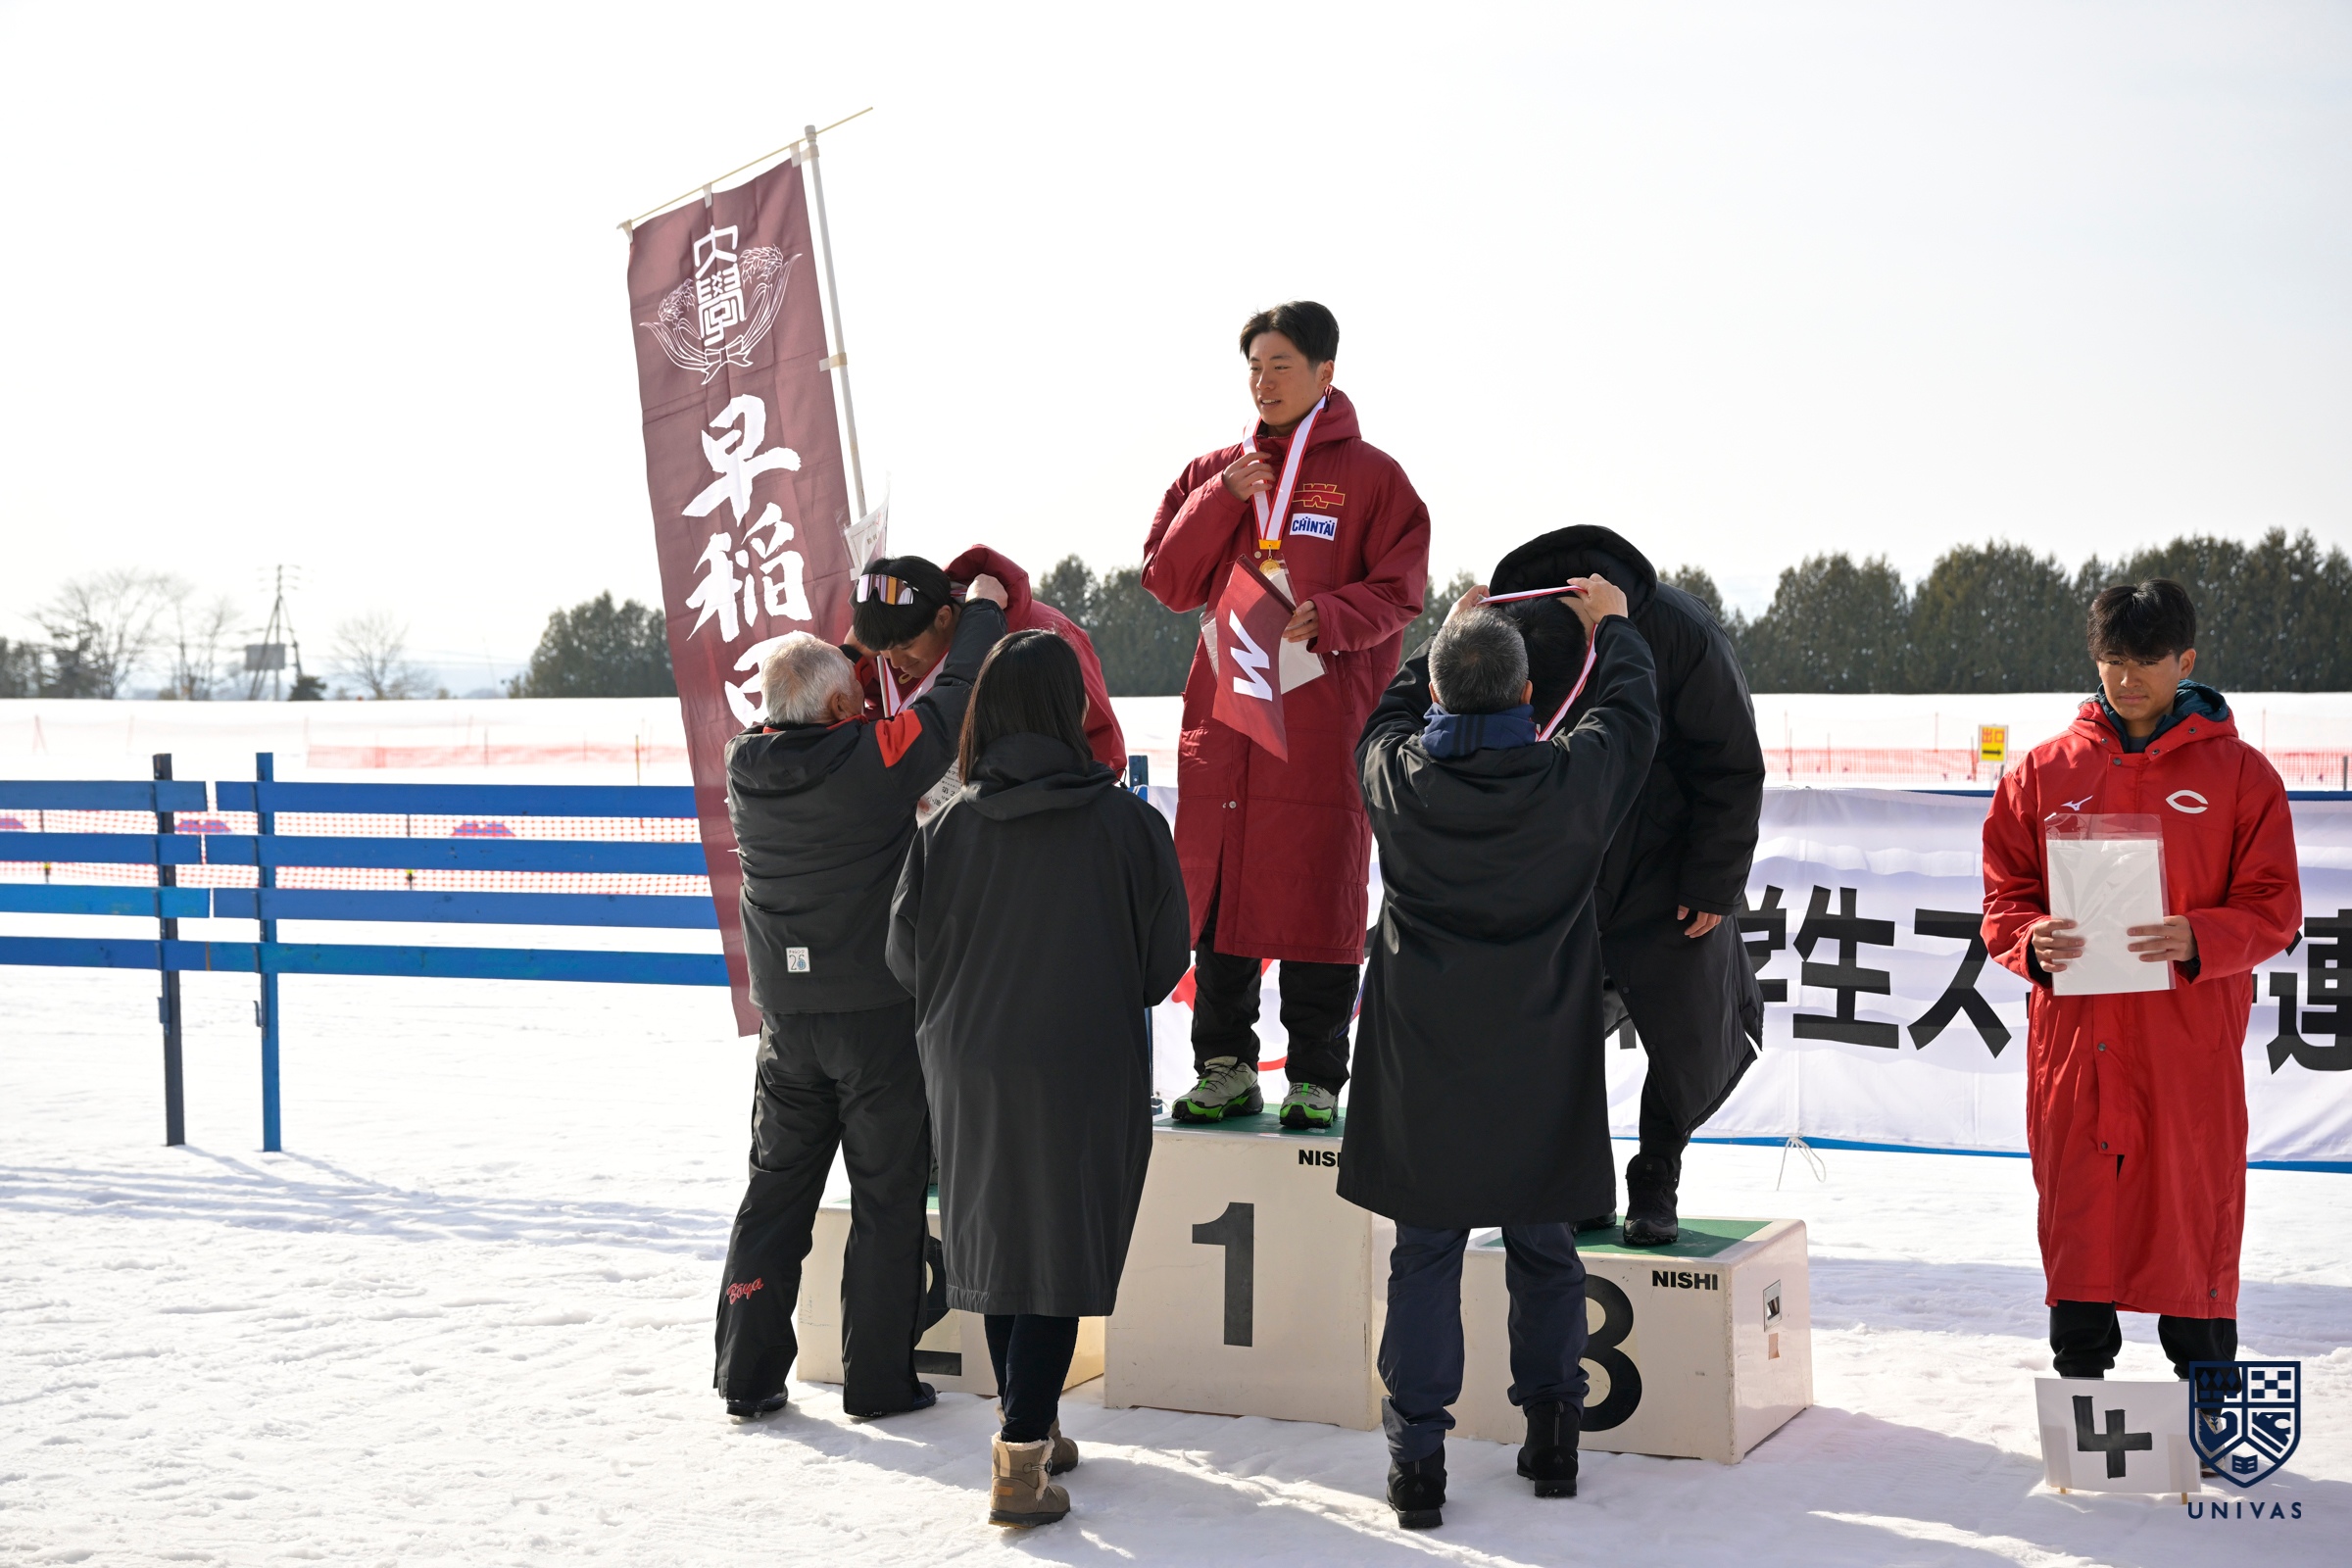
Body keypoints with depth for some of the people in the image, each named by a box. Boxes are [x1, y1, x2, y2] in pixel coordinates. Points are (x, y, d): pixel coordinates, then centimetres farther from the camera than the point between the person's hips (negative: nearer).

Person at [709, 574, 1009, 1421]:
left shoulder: (746, 766, -3)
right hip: (880, 1011, -5)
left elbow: (818, 732, 15)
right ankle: (878, 1378, 11)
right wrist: (984, 605, 7)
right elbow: (953, 698, -9)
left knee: (776, 1190, 13)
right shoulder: (871, 760, -19)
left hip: (786, 1015, 5)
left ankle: (748, 1373, 15)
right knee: (888, 1199, 6)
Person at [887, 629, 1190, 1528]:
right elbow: (1165, 957, -5)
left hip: (972, 1066, 3)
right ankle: (1020, 1462, -2)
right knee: (1061, 1251, 3)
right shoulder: (1126, 823, -12)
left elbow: (907, 957, -1)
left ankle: (1033, 1429, 32)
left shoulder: (949, 826, -7)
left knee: (1001, 1240, 18)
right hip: (1085, 1072, -3)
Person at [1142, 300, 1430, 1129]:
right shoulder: (1213, 473, 13)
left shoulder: (1370, 476, 3)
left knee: (1318, 893, -2)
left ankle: (1316, 1076, 7)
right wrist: (1222, 501, -5)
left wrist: (1326, 618, -20)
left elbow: (1397, 592, -2)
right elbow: (1168, 582, 7)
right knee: (1216, 889, 5)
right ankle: (1224, 1068, 15)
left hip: (1325, 716, -4)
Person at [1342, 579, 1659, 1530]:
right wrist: (1611, 626, 25)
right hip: (1539, 1070, 0)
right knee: (1542, 1250, 14)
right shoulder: (1570, 778, -13)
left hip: (1422, 1068, 0)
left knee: (1425, 1256, 6)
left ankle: (1417, 1458, 6)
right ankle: (1552, 1436, 24)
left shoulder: (1396, 777, -10)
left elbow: (1390, 714, 14)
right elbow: (1629, 713, 7)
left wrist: (1449, 637, 28)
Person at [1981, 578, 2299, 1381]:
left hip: (2191, 1042, -2)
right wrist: (2033, 943, -12)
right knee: (2077, 1215, 6)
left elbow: (2272, 909, 1)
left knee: (2195, 1204, 3)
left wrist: (2196, 939, -18)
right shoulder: (2043, 773, 8)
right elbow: (2004, 899, 10)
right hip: (2073, 1038, 2)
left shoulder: (2237, 772, 3)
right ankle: (2077, 1387, 18)